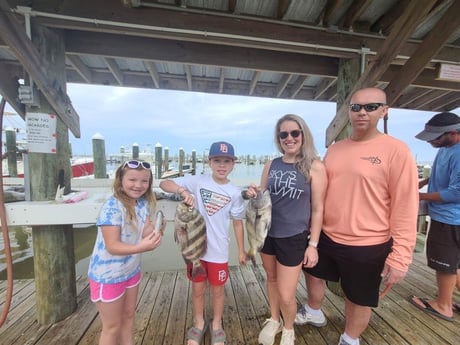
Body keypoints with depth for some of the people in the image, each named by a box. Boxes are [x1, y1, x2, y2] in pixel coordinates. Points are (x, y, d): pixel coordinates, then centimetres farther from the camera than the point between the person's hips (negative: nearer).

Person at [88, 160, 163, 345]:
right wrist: (141, 247, -43)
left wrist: (155, 228, -26)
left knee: (128, 316, 26)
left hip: (131, 271, 6)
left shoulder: (143, 203, -8)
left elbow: (143, 232, -6)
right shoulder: (112, 206, -28)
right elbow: (112, 246, -28)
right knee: (112, 326, 16)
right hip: (108, 275, -6)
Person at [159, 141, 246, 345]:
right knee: (198, 289, 21)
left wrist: (241, 250, 5)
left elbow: (237, 222, 0)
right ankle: (199, 324, 48)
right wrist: (183, 191, -31)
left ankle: (216, 325, 48)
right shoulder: (197, 181, -10)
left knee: (217, 290, 20)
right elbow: (164, 184, -12)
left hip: (218, 251, 0)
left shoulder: (234, 192, -8)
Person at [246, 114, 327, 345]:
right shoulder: (271, 165, 1)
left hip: (294, 238, -4)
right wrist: (253, 195, -12)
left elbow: (317, 209, -8)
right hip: (267, 233, 4)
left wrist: (313, 244, -6)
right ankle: (274, 320, 50)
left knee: (286, 296, 6)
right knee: (271, 278, 22)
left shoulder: (315, 167, -10)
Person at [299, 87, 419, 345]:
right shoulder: (334, 150, 3)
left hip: (367, 246, -5)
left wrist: (400, 257, -14)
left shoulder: (396, 151, -13)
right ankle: (313, 312, 55)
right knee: (314, 275, 25)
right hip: (326, 237, 6)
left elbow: (405, 208, -14)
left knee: (360, 299, 17)